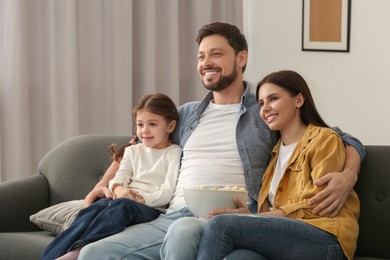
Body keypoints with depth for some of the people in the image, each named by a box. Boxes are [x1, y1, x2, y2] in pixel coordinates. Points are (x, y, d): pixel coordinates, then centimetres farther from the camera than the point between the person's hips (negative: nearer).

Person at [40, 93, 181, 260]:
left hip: (152, 207, -4)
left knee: (120, 205, -37)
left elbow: (168, 191, -3)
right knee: (97, 206, -30)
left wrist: (142, 199, -18)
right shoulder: (133, 151, 25)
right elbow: (119, 177, 12)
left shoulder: (174, 153, 7)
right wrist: (119, 189, -13)